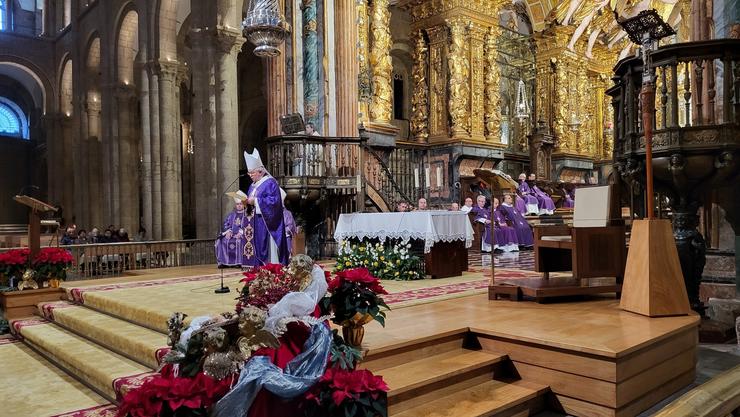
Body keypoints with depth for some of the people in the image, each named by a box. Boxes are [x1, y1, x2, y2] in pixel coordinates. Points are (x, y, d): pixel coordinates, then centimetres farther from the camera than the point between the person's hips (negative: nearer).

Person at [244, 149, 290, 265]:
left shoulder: (270, 183, -11)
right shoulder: (253, 185, 16)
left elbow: (273, 200, -21)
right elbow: (250, 199, 22)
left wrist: (255, 201, -20)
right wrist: (247, 201, -1)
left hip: (267, 222, -8)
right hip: (256, 221, 8)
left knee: (269, 247, -6)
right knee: (258, 247, 8)